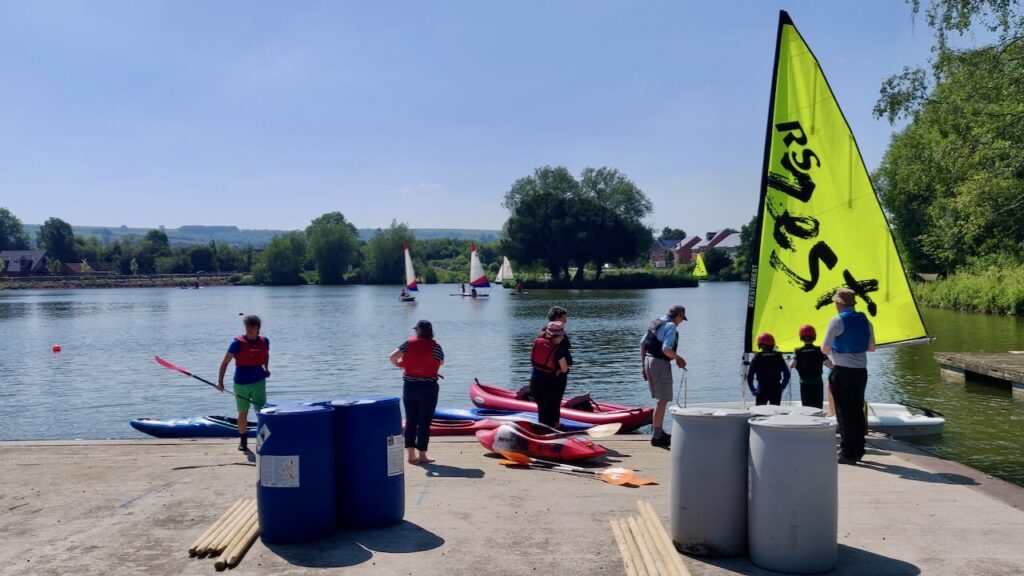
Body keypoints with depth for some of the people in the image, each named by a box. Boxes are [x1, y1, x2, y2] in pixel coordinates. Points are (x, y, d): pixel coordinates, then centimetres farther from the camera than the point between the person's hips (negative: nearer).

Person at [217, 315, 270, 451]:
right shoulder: (238, 343, -12)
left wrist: (266, 368, 12)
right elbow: (225, 362, -13)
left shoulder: (264, 341, -1)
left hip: (259, 382, 2)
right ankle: (242, 440, 27)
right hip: (241, 383, -2)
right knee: (243, 413, 10)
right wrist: (220, 381, -20)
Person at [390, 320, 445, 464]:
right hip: (428, 387, -3)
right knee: (424, 422, 3)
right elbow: (441, 362, 4)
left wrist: (399, 364, 14)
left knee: (410, 421, 10)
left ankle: (410, 454, 12)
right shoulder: (435, 347, -9)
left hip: (409, 386, 3)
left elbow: (392, 357, -7)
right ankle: (422, 455, 4)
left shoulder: (409, 343, -4)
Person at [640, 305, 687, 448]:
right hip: (661, 364, -9)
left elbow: (642, 343, 15)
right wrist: (678, 358, -7)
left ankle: (659, 432, 27)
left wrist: (643, 364, 17)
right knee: (662, 400, -3)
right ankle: (656, 437, -2)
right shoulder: (671, 326, -13)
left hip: (649, 361, 9)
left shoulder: (656, 322, 13)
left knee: (660, 399, 19)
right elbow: (666, 349, -24)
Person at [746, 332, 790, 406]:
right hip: (776, 389, 2)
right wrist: (782, 387, 9)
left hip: (762, 389, -2)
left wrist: (753, 389, 5)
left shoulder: (757, 357, -2)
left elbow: (750, 376, -4)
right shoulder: (778, 356, 2)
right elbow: (787, 374, 2)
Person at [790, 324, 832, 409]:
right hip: (817, 383, 0)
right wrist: (823, 362, 10)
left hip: (804, 383, 0)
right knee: (818, 408, 4)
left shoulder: (798, 351, -3)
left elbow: (791, 365, -15)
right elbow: (830, 364, -11)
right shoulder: (819, 350, -2)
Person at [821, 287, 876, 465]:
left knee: (844, 412, -1)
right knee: (858, 410, 13)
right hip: (861, 371, 6)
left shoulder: (837, 321, -12)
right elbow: (871, 348, 15)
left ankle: (847, 453, 0)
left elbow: (825, 350, -11)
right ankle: (858, 450, 17)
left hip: (842, 372, -6)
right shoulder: (865, 321, 7)